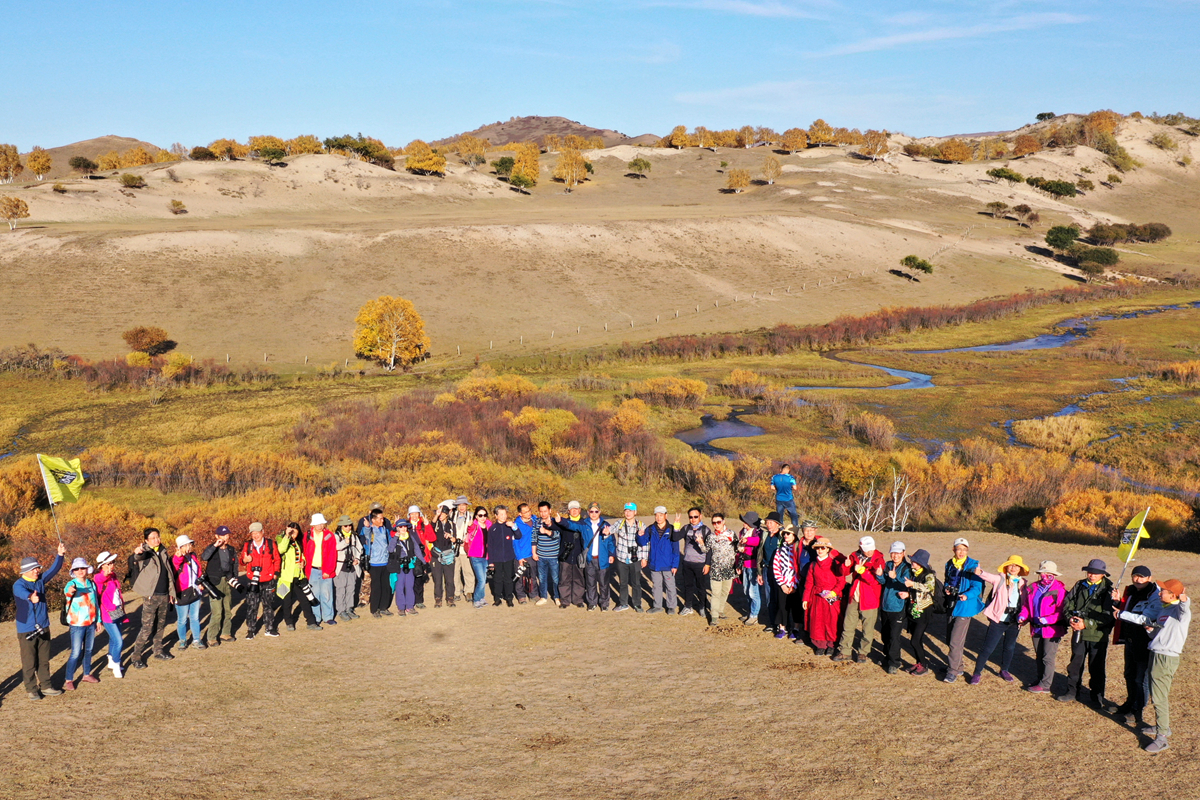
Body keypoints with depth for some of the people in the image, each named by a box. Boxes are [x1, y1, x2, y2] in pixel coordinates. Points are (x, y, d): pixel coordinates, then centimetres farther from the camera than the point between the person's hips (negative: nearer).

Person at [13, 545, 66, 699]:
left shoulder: (40, 580, 5)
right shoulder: (19, 584, -14)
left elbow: (53, 570, 4)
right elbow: (22, 592, -35)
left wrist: (60, 555, -14)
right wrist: (31, 597, -59)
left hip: (43, 627, 6)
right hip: (26, 630, -6)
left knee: (44, 659, 14)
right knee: (29, 662, 2)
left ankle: (45, 686, 24)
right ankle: (31, 689, 13)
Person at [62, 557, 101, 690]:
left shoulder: (92, 584, 6)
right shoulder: (72, 584, -11)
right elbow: (67, 590, -36)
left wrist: (98, 619, 16)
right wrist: (69, 591, -60)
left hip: (91, 622, 5)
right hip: (77, 624, -5)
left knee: (88, 650, 15)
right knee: (76, 653, -5)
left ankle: (87, 674, 29)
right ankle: (68, 680, 4)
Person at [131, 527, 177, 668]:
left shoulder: (163, 552, 12)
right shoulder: (145, 552, -8)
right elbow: (133, 560, -33)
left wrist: (171, 591, 19)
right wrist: (137, 554, -57)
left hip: (164, 595, 6)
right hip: (151, 596, -6)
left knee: (160, 625, 16)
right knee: (147, 628, -7)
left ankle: (158, 651, 29)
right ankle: (137, 656, 3)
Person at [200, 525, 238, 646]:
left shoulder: (231, 549, 10)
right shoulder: (212, 549, -6)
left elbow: (235, 564, 19)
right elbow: (204, 557, -27)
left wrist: (234, 578, 8)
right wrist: (215, 546, -28)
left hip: (228, 582, 6)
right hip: (215, 583, -6)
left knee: (228, 610, 12)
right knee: (216, 612, -10)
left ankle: (226, 633, 26)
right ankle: (211, 638, -1)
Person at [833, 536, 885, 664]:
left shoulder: (878, 559, -10)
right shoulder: (855, 556, 1)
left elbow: (876, 580, -19)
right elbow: (844, 573, 4)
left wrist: (862, 570, -30)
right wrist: (846, 566, -17)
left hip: (869, 599, -3)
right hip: (854, 596, 4)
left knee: (868, 627, 7)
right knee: (848, 625, 9)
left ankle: (863, 652, 22)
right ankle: (844, 651, 20)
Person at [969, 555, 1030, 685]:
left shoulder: (1023, 583, 8)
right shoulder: (1000, 579, -5)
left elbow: (1025, 602, 11)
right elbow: (989, 577, -25)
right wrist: (980, 572, -46)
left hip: (1014, 621, 4)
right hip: (999, 619, -4)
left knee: (1010, 647, 17)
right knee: (988, 647, -3)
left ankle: (1004, 671, 39)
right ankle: (977, 673, 10)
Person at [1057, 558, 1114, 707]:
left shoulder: (1107, 590, -10)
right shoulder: (1079, 586, 4)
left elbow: (1108, 616, -16)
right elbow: (1068, 604, 8)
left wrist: (1086, 623, -21)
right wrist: (1070, 619, -12)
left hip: (1097, 636, -4)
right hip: (1078, 633, 4)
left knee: (1096, 668, 7)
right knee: (1075, 664, 16)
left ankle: (1097, 697, 22)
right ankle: (1072, 692, 31)